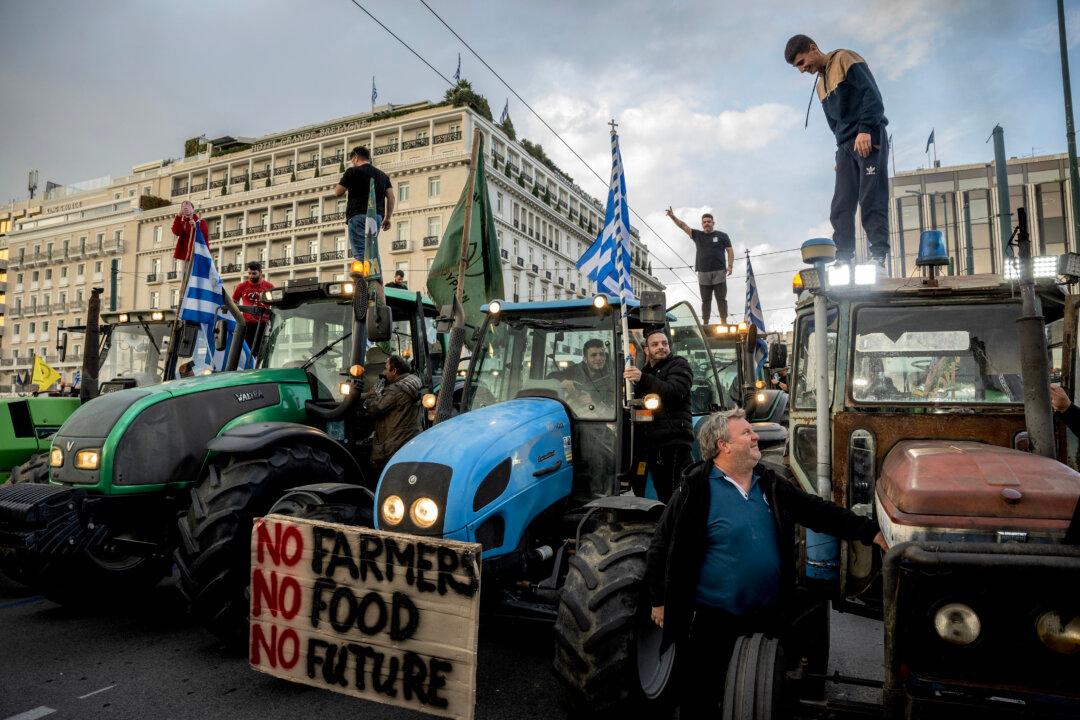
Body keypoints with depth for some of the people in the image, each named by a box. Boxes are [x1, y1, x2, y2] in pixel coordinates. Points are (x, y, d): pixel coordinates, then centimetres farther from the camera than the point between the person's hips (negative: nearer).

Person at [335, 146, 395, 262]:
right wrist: (387, 217, 13)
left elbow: (338, 192, 5)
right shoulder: (382, 175, 19)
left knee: (360, 252, -11)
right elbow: (391, 197, 11)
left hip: (359, 216, -6)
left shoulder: (353, 171, 2)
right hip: (377, 216, 6)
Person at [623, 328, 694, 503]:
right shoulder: (644, 372, 26)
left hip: (674, 442, -7)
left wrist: (643, 379, -25)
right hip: (650, 444, 7)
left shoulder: (679, 364, 4)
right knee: (662, 493, 11)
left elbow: (676, 391, -17)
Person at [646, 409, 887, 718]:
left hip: (769, 617, 6)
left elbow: (819, 511, 9)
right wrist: (660, 600, -7)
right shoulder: (695, 490, -16)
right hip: (713, 620, -6)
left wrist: (872, 532, 4)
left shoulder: (771, 484, 3)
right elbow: (662, 546, -11)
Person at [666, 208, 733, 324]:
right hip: (703, 273, 2)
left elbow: (730, 251, 8)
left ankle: (724, 322, 0)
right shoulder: (697, 235, 13)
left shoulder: (722, 236, 10)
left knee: (721, 299, -2)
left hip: (719, 273, -2)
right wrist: (673, 217, -7)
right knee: (705, 300, 4)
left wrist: (730, 266, -5)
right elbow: (683, 226, 6)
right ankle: (705, 323, 7)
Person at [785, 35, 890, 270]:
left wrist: (865, 130, -20)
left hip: (869, 138, -7)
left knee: (872, 201, -15)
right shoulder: (821, 85, 24)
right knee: (841, 208, -4)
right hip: (846, 146, 7)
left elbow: (872, 94, -10)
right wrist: (843, 148, 9)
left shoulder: (845, 60, 2)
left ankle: (878, 258, -18)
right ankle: (843, 262, -7)